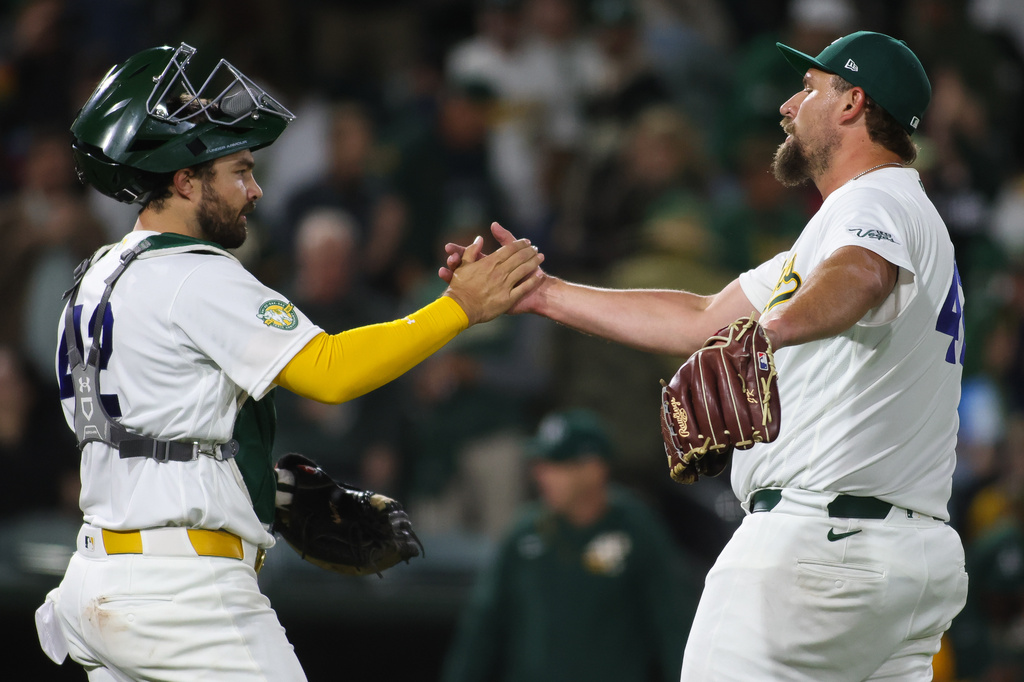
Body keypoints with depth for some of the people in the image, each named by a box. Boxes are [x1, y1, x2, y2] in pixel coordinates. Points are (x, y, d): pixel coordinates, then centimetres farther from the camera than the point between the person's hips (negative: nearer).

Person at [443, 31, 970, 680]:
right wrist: (545, 292, 27)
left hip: (819, 541, -10)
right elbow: (703, 321, 29)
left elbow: (860, 275, -35)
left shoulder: (876, 201, -7)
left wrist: (771, 329, -57)